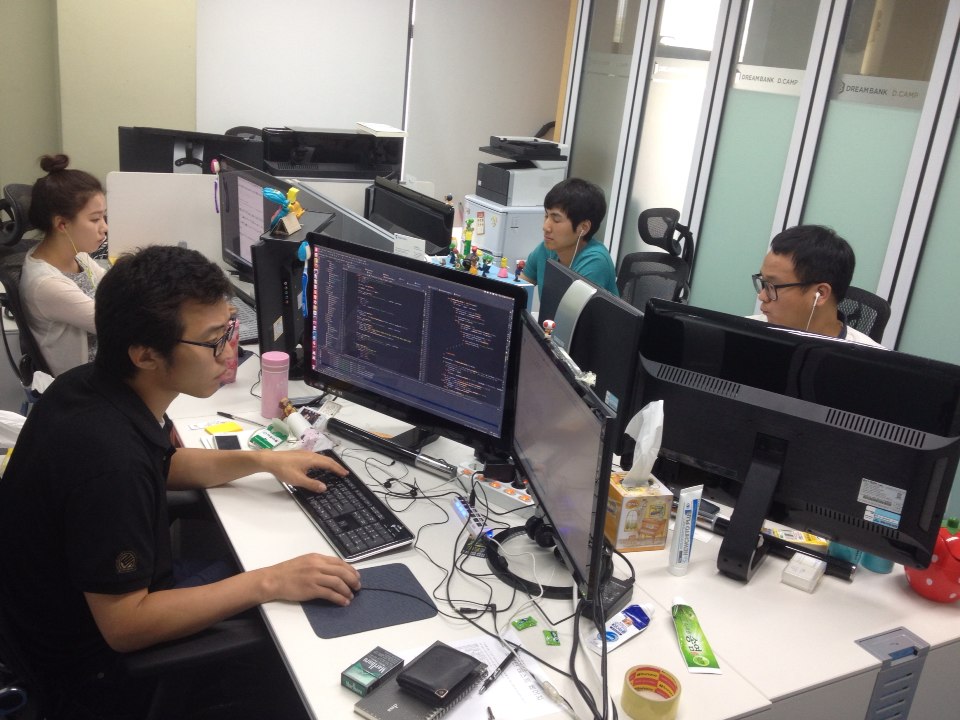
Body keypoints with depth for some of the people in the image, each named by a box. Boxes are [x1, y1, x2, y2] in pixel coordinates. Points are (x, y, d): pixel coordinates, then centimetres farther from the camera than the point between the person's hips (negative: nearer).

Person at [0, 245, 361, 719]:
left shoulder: (90, 384, -8)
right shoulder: (109, 458, -36)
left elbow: (164, 465, 11)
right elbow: (124, 626, -30)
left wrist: (263, 461, 0)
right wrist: (269, 583, -29)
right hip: (103, 662, -8)